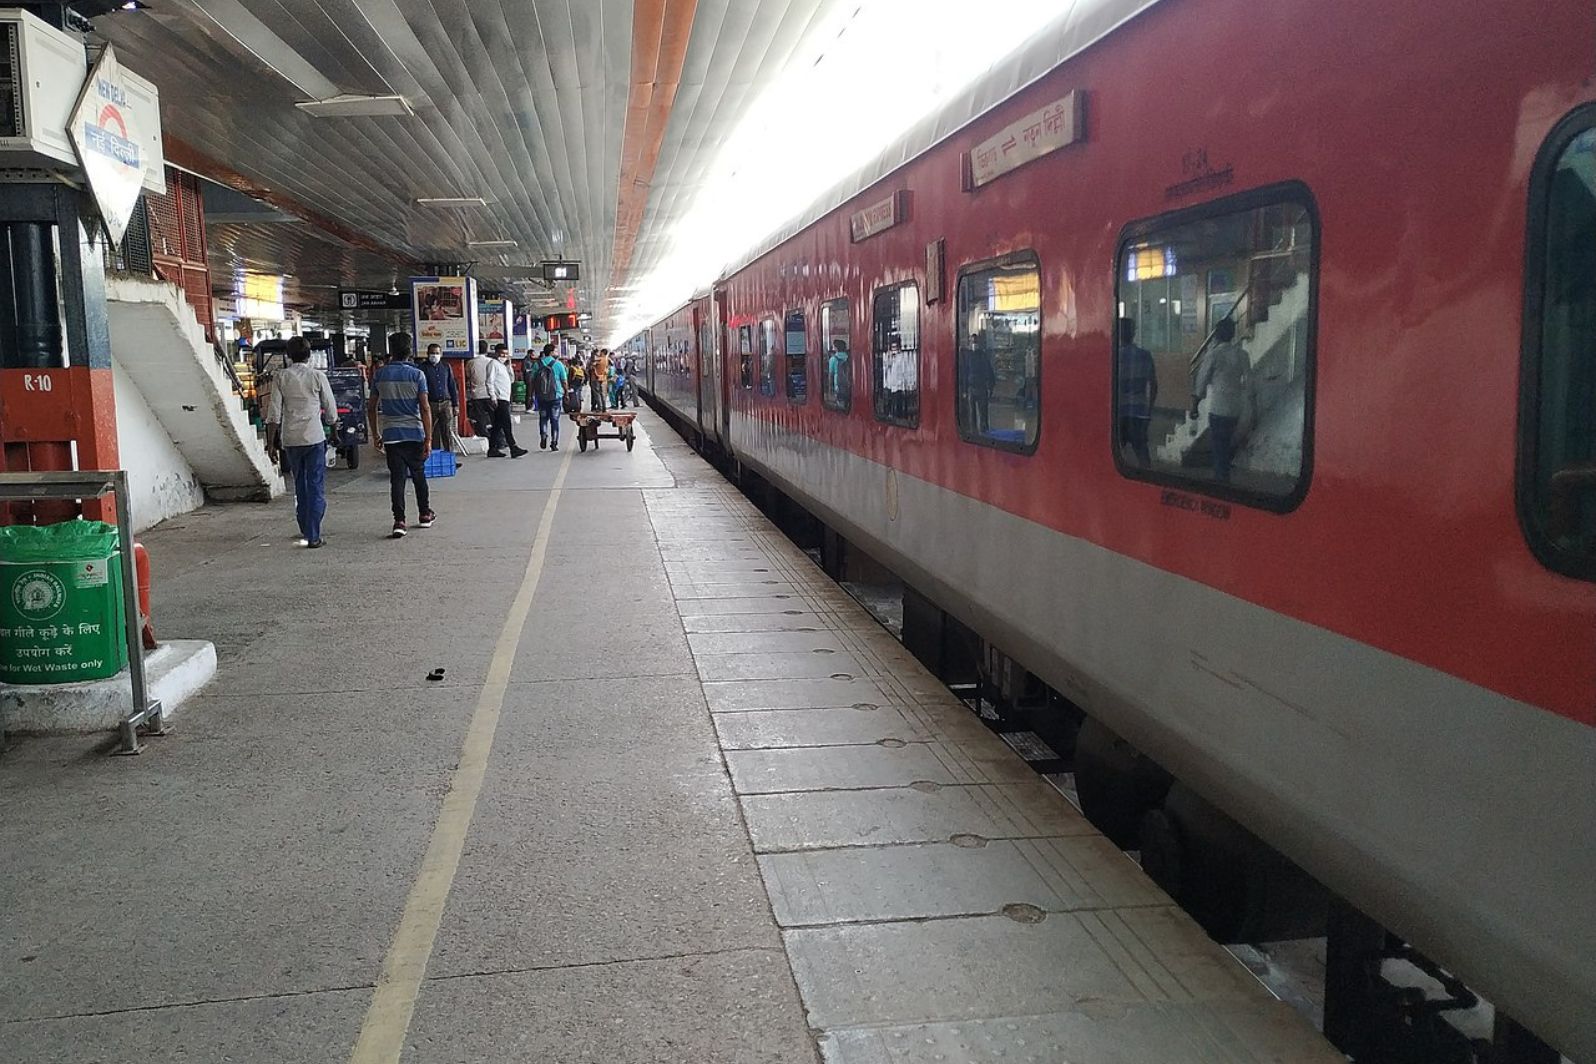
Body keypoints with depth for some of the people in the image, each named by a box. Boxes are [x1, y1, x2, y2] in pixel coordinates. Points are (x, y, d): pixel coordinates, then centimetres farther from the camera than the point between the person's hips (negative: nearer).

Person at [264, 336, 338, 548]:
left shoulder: (281, 377, 0)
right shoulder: (318, 376, -3)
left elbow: (274, 413, -2)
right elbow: (331, 411, 2)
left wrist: (270, 441, 5)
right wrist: (331, 421, 25)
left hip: (290, 439, 3)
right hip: (314, 437, -2)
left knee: (300, 485, 17)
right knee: (316, 486, -1)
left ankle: (305, 530, 27)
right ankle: (313, 536, -8)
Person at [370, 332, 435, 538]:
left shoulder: (380, 375, 2)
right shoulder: (417, 375, -6)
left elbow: (373, 407, 7)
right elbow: (425, 408, -9)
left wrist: (375, 434, 16)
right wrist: (428, 438, -6)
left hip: (390, 434, 1)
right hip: (414, 433, -1)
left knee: (397, 477, 1)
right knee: (418, 474, 14)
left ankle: (399, 521, -6)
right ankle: (425, 514, 26)